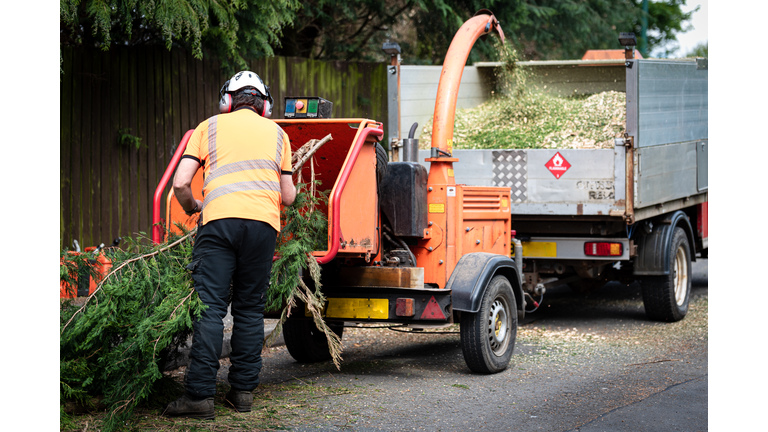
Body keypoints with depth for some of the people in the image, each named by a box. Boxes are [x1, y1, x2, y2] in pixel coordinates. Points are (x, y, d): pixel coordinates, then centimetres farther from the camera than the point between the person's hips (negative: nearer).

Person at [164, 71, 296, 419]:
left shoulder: (209, 127, 17)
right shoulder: (276, 132, 22)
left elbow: (180, 184, 8)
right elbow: (288, 197, 20)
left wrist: (192, 207, 28)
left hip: (220, 220, -2)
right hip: (264, 222, 2)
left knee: (209, 308, -5)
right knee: (250, 309, 11)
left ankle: (200, 394, -11)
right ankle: (243, 390, 10)